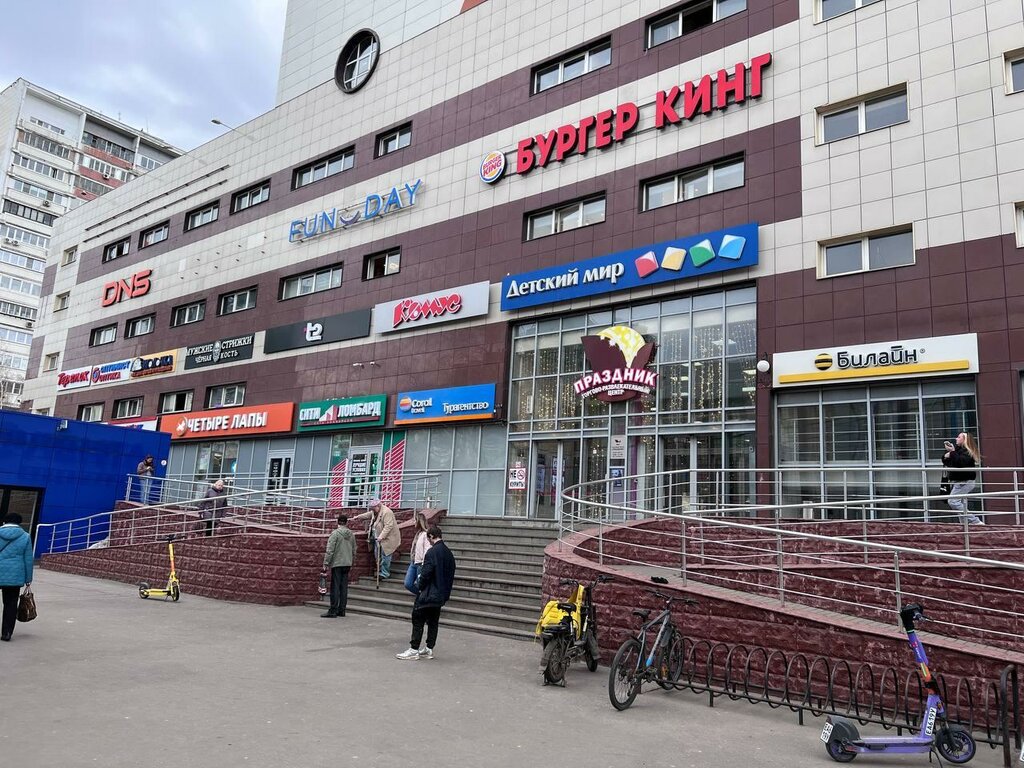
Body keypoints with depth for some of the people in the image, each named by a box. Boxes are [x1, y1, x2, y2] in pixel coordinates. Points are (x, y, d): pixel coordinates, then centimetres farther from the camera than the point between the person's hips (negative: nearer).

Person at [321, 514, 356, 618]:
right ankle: (341, 610, 11)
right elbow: (354, 550, 14)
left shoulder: (335, 533, -9)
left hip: (337, 563, -5)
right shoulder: (351, 534, 9)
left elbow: (330, 550, -13)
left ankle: (333, 611, -4)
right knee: (344, 588, 8)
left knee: (335, 587, -4)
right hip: (347, 564, 5)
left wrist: (326, 563, -9)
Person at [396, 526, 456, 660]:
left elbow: (426, 573, -20)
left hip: (428, 594, -8)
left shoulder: (432, 552, -17)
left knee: (418, 621, 0)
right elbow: (451, 574, 11)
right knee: (433, 622, 14)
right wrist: (446, 592, 16)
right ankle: (429, 649, 19)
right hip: (441, 595, 8)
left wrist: (420, 585, -3)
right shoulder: (449, 553, 8)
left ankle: (414, 650, 3)